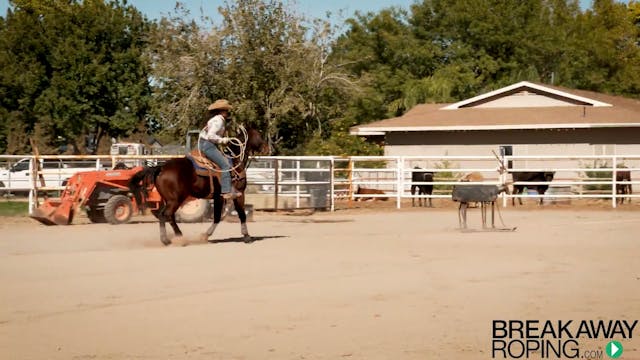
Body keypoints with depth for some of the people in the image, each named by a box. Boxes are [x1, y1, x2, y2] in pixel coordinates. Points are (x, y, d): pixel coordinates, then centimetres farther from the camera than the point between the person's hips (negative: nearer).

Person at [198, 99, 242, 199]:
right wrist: (222, 140, -15)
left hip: (209, 145, 11)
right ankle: (226, 192, -16)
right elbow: (210, 135, -25)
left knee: (228, 161, 13)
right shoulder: (218, 120, -16)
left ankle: (230, 188, 12)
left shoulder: (218, 120, 17)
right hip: (207, 145, -11)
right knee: (225, 165, -13)